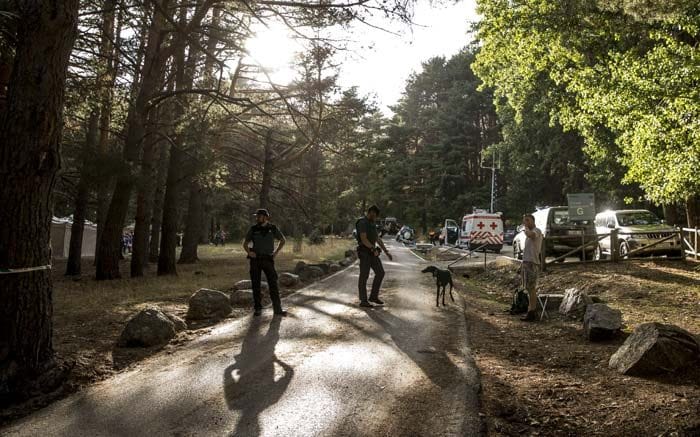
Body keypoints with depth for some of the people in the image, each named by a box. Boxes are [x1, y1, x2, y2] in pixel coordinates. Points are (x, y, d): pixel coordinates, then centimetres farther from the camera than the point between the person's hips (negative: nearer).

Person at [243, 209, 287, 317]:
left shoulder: (273, 228, -1)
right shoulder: (253, 229, 0)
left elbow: (283, 240, 13)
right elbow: (245, 244, 10)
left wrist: (276, 252, 3)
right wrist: (249, 252, -9)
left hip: (268, 260, -1)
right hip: (255, 260, 1)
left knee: (273, 284, -5)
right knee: (256, 285, 4)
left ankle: (277, 309, -1)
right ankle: (258, 308, 15)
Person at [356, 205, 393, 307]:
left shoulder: (371, 224, 17)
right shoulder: (362, 223, -15)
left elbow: (378, 239, 18)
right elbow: (363, 239, -25)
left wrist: (386, 252, 14)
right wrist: (374, 249, -30)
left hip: (372, 253, 9)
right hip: (364, 253, -9)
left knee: (380, 273, 6)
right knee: (364, 276, -3)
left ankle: (373, 296, 15)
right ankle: (363, 301, 5)